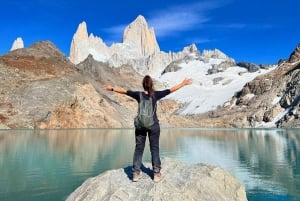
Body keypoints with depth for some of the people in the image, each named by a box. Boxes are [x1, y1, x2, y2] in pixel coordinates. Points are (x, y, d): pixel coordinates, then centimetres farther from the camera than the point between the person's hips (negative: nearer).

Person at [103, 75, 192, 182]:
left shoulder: (139, 95, -4)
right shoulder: (156, 94, -7)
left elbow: (124, 91, 1)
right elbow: (171, 89, -3)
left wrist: (112, 88, 13)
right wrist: (183, 84, 6)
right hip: (153, 125, -1)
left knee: (138, 148, 10)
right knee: (154, 148, 8)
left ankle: (136, 173, 17)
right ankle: (156, 173, 14)